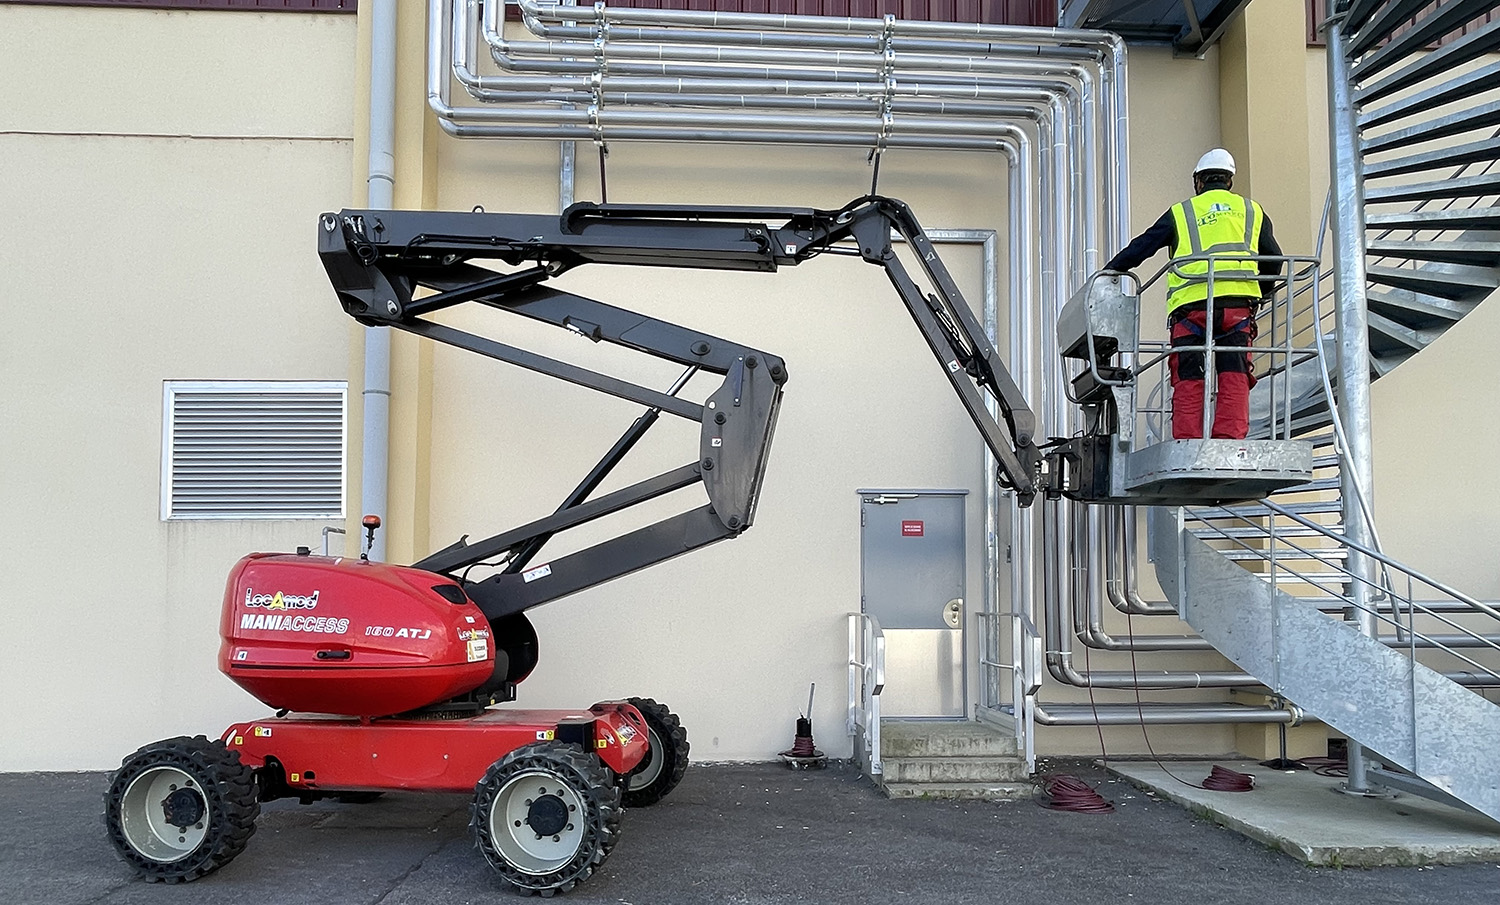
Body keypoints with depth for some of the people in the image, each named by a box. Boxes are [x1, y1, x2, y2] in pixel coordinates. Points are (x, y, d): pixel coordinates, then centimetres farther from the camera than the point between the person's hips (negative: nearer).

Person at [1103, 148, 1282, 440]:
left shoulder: (1180, 212, 18)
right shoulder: (1252, 211, 24)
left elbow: (1140, 247, 15)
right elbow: (1274, 260, 23)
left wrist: (1106, 274, 24)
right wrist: (1261, 292, 39)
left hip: (1191, 304, -1)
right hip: (1237, 304, 1)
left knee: (1188, 382, -2)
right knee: (1234, 378, -1)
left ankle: (1186, 445, -9)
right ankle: (1230, 439, -11)